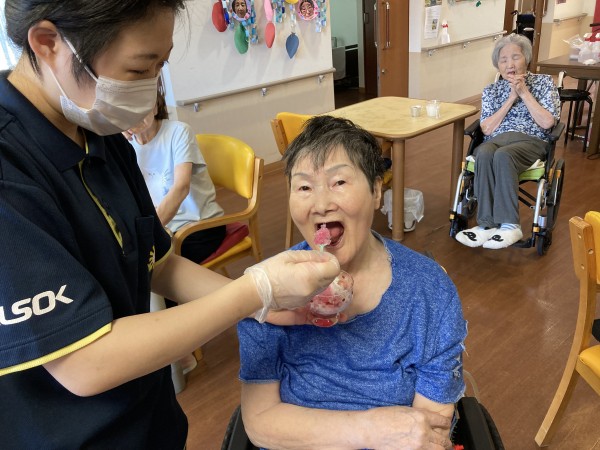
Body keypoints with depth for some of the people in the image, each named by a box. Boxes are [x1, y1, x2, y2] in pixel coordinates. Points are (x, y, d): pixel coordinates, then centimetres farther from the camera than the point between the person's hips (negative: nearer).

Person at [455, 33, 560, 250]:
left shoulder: (544, 82, 12)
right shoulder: (491, 91, 18)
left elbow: (547, 122, -2)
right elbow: (486, 129, 4)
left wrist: (524, 92, -2)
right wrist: (511, 98, -1)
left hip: (531, 141, -2)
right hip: (496, 140, 2)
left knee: (502, 156, -38)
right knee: (484, 154, -36)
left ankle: (510, 225, -35)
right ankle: (488, 224, -36)